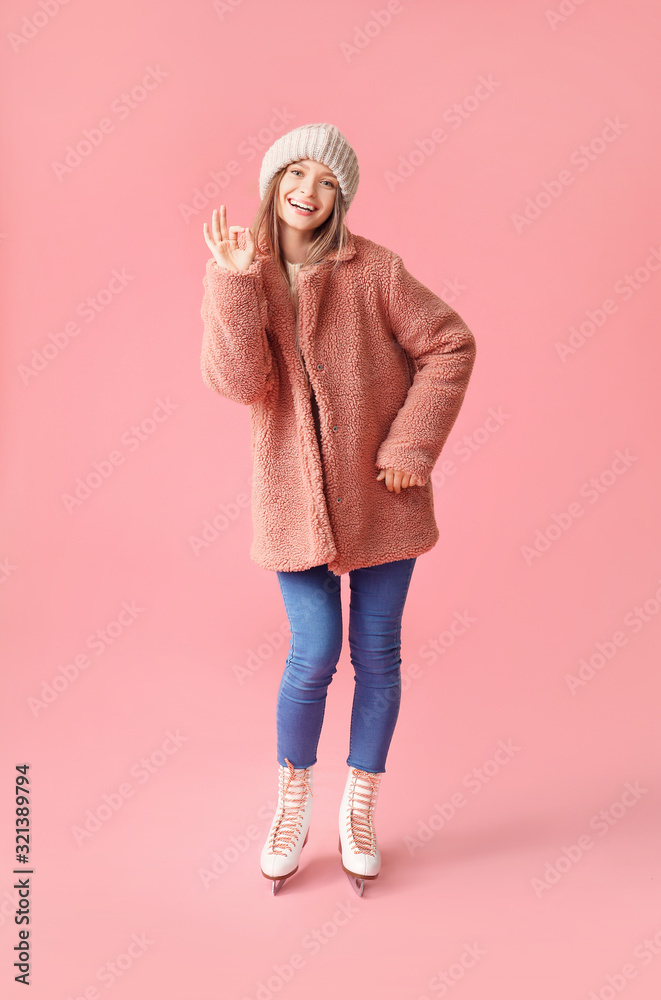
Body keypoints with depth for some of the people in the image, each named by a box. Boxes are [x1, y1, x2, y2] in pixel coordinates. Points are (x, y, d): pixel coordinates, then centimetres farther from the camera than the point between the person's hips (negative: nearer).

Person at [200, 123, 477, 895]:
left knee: (377, 654, 8)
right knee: (314, 655, -2)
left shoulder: (373, 269, -5)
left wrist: (412, 444, -10)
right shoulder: (234, 274, -1)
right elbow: (238, 382, -14)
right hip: (296, 498, 0)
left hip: (378, 493, 0)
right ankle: (292, 806, 27)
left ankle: (359, 810, 30)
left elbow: (450, 346, -4)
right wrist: (236, 281, -23)